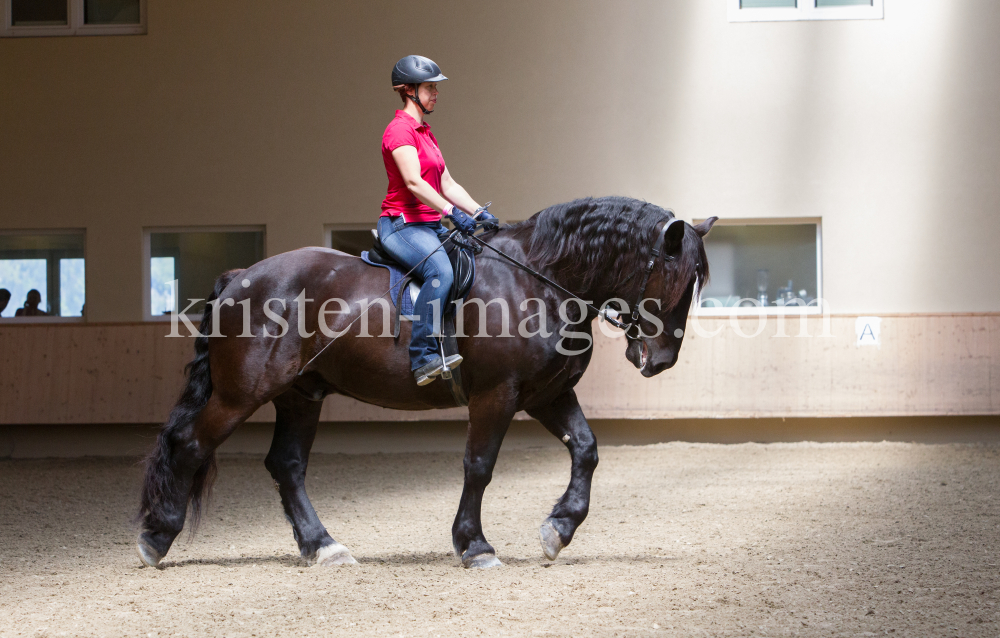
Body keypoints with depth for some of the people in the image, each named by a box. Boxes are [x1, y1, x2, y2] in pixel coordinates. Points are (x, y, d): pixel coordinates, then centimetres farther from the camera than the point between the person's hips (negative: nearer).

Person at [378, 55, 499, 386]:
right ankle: (423, 357, -38)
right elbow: (413, 182, -23)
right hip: (402, 225, -10)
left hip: (430, 225, 10)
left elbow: (447, 184, 20)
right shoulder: (400, 129, -9)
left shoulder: (425, 132, 21)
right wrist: (451, 212, -31)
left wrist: (480, 213, 8)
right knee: (441, 271, -34)